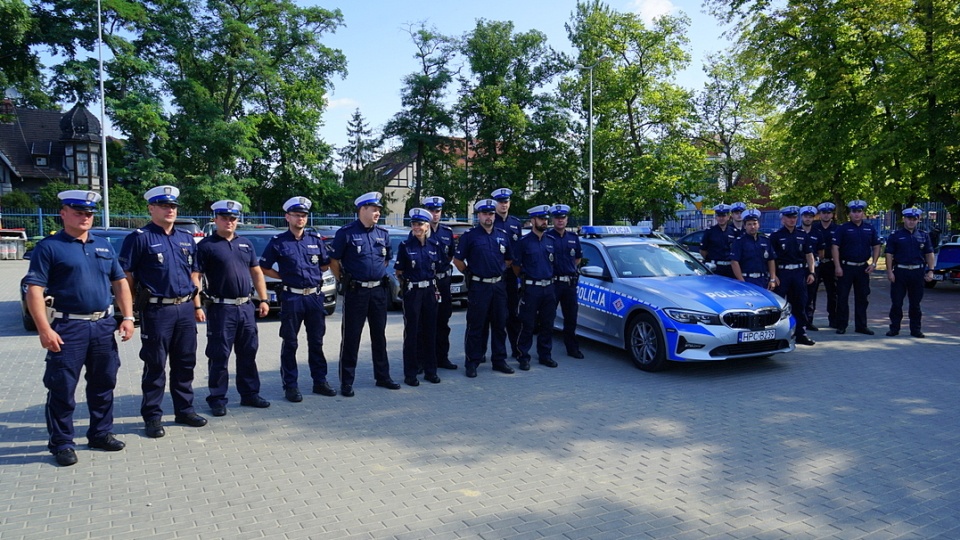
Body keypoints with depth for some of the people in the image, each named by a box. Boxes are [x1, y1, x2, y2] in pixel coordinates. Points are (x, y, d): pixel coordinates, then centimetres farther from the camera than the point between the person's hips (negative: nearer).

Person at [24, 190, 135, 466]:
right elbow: (34, 290, -10)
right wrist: (44, 329, -17)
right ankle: (62, 443, 13)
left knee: (103, 383, 13)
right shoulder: (49, 247, -4)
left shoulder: (104, 245, 13)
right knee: (62, 388, 1)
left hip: (104, 325, 5)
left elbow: (120, 282, 15)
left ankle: (101, 433, 27)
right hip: (68, 327, -5)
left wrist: (128, 317, 6)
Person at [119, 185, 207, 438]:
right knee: (155, 366, 2)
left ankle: (184, 410, 24)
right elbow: (126, 276, -7)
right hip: (157, 310, -6)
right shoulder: (139, 238, -5)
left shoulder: (186, 238, 13)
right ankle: (152, 416, 13)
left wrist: (197, 306, 15)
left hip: (185, 309, 6)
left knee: (185, 363, 12)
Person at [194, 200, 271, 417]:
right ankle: (217, 398, 12)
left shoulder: (246, 244, 13)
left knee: (248, 353, 12)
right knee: (219, 356, 1)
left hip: (246, 307, 6)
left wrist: (263, 300, 10)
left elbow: (257, 273, 16)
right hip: (221, 308, -5)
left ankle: (250, 393, 24)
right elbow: (195, 277, -10)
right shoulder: (206, 246, -5)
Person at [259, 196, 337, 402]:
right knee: (290, 344, 4)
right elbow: (264, 268, 2)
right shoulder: (278, 242, -2)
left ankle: (320, 381, 22)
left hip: (315, 296, 3)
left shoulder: (315, 239, 6)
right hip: (291, 298, -3)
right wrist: (285, 277, -1)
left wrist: (312, 274, 5)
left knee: (316, 342, 12)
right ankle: (290, 385, 12)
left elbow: (325, 264, 16)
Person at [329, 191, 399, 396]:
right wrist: (344, 281, -2)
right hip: (355, 292, -5)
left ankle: (382, 376, 23)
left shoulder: (383, 234, 9)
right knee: (351, 338, 1)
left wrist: (380, 275, 13)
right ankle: (347, 381, 9)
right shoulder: (346, 233, -7)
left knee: (379, 335, 13)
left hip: (379, 290, 5)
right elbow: (334, 261, -4)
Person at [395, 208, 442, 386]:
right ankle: (410, 373, 7)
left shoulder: (435, 245, 6)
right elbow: (399, 272, 0)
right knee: (412, 332, 0)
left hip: (430, 291, 4)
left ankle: (430, 370, 19)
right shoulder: (405, 245, -4)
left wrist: (435, 288, 9)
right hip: (412, 292, -4)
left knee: (430, 331, 8)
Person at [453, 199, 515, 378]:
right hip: (478, 287, -5)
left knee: (500, 325, 10)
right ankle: (472, 362, 8)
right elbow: (457, 260, -2)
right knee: (476, 326, 0)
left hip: (499, 285, 5)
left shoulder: (502, 235, 9)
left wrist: (500, 271, 12)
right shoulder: (469, 236, -4)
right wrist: (469, 274, 2)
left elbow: (509, 259, 20)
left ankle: (499, 360, 21)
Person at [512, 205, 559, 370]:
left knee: (548, 324, 10)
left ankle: (545, 355, 21)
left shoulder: (551, 241, 9)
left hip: (549, 287, 5)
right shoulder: (523, 242, -5)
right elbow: (516, 265, 1)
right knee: (527, 325, -1)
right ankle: (524, 357, 7)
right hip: (530, 288, -5)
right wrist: (524, 278, 8)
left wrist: (550, 277, 14)